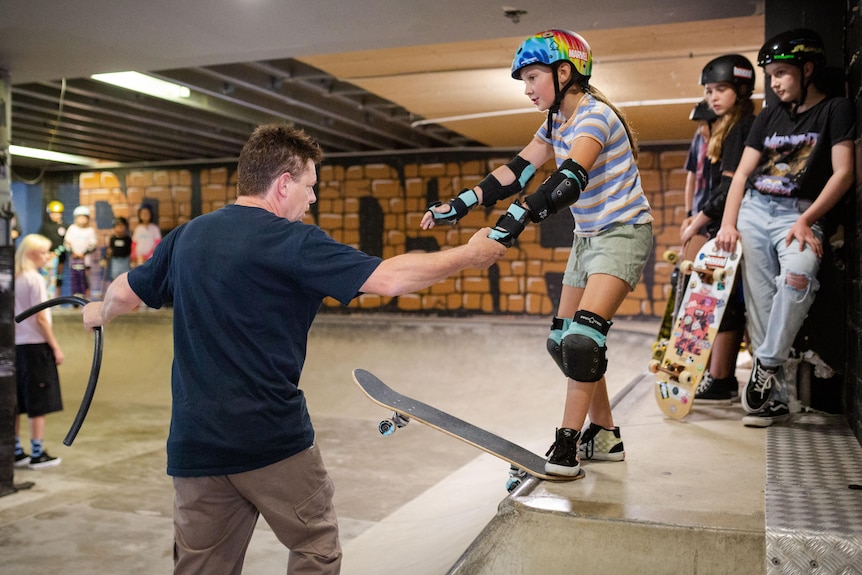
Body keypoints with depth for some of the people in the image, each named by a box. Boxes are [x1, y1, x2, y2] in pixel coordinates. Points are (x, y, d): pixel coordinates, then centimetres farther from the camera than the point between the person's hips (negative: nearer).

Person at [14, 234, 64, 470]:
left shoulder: (14, 279, 9)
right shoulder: (35, 279, -12)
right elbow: (41, 319, -14)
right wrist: (56, 347, -9)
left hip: (16, 345, 8)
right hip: (35, 345, -8)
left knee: (16, 403, 12)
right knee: (39, 404, 0)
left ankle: (16, 452, 20)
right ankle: (37, 454, 5)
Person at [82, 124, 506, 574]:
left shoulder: (187, 236, 6)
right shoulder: (293, 241, -12)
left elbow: (125, 292, 18)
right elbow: (390, 278, -17)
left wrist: (100, 313, 41)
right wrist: (470, 254, -4)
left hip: (194, 441, 6)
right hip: (274, 437, -6)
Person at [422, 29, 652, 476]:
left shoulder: (594, 115, -19)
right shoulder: (556, 123, 8)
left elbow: (571, 179, -34)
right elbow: (518, 171, 4)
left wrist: (518, 216, -45)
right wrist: (459, 205, -4)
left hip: (623, 233, -9)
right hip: (587, 237, 9)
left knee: (582, 338, -22)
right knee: (562, 342, 6)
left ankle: (567, 446, -11)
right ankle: (604, 437, 19)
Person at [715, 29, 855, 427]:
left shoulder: (835, 110, 4)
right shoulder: (769, 116, 18)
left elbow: (843, 173, -6)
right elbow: (743, 173, 13)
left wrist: (806, 221, -16)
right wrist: (728, 223, -1)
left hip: (798, 214, -4)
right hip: (753, 209, 4)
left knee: (798, 275, -33)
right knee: (759, 300, -4)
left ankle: (766, 367, -20)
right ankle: (774, 396, 1)